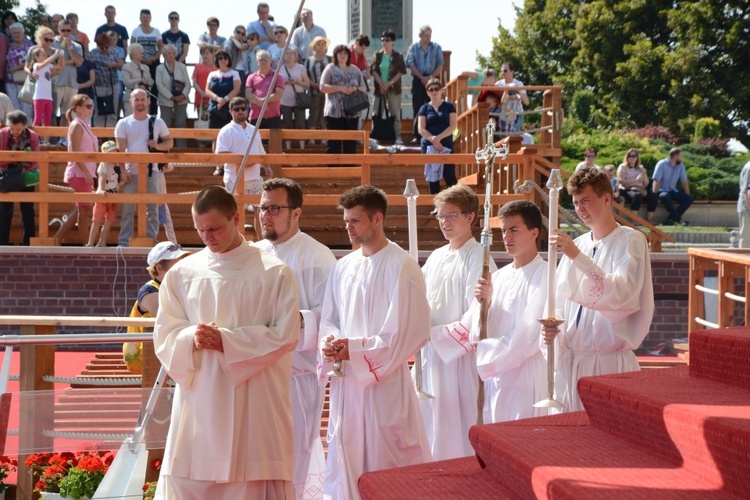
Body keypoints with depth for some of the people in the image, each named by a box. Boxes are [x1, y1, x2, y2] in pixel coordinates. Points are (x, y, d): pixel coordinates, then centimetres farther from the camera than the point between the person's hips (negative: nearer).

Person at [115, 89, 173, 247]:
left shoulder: (157, 122, 7)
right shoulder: (123, 124, 2)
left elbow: (170, 142, 11)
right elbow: (121, 150, -3)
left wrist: (158, 146, -10)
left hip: (151, 172, 1)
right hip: (131, 172, -1)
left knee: (152, 210, 2)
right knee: (127, 210, 2)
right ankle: (124, 243, 7)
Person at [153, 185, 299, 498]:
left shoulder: (274, 273, 0)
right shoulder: (181, 274, 9)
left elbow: (285, 335, -5)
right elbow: (165, 335, 6)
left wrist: (226, 340, -14)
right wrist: (192, 338, -16)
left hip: (254, 404, -3)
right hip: (198, 399, 3)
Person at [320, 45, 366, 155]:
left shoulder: (355, 70, 14)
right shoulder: (330, 69, 3)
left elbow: (364, 88, 16)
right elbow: (323, 87, -6)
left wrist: (356, 89, -8)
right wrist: (340, 88, -16)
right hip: (334, 113, -3)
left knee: (351, 144, 6)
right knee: (334, 143, -3)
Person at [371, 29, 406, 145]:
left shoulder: (397, 56, 1)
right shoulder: (378, 55, 6)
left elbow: (401, 72, -3)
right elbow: (373, 70, 2)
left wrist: (389, 84, -13)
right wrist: (381, 84, -11)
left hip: (393, 88, -2)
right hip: (379, 88, 2)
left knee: (395, 113, -3)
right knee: (376, 113, 2)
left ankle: (398, 137, -1)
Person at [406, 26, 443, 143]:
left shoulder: (437, 48, 8)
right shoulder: (413, 48, 7)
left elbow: (440, 65, 2)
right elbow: (411, 65, -1)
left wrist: (430, 77, -12)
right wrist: (422, 77, -11)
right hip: (418, 80, 0)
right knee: (417, 108, -2)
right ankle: (417, 136, 0)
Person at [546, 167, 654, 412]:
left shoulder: (631, 241, -5)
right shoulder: (577, 245, 14)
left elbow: (620, 294, -20)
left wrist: (577, 257, -25)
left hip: (610, 362, -6)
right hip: (570, 361, 6)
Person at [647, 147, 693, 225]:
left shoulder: (681, 165, 6)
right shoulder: (662, 164, -11)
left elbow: (684, 181, 7)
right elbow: (656, 181, -18)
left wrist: (687, 196, -1)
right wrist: (654, 197, -25)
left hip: (672, 191, 6)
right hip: (661, 190, -6)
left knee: (689, 199, -16)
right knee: (665, 196, -40)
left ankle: (670, 219, -27)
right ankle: (678, 220, -31)